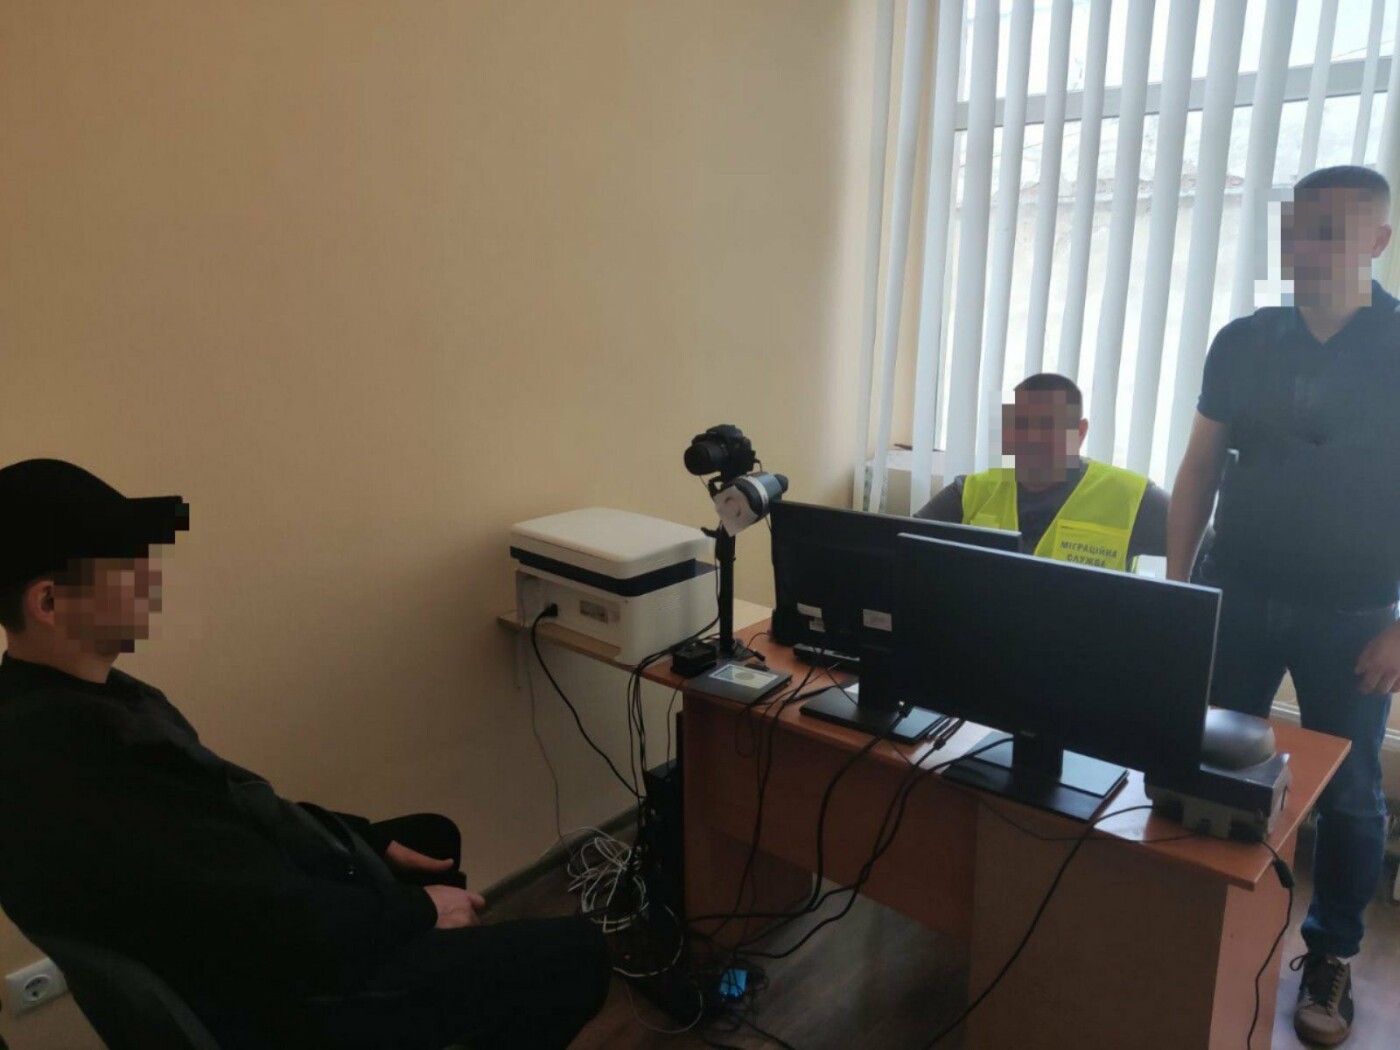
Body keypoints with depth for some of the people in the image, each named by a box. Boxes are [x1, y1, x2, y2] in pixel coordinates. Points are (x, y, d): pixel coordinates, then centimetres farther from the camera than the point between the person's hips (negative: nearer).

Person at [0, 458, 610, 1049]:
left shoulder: (82, 698, 1)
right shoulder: (68, 753, -33)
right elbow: (267, 922, -31)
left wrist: (373, 842, 8)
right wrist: (419, 911, -15)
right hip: (282, 997, -10)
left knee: (434, 835, 31)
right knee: (577, 956, -4)